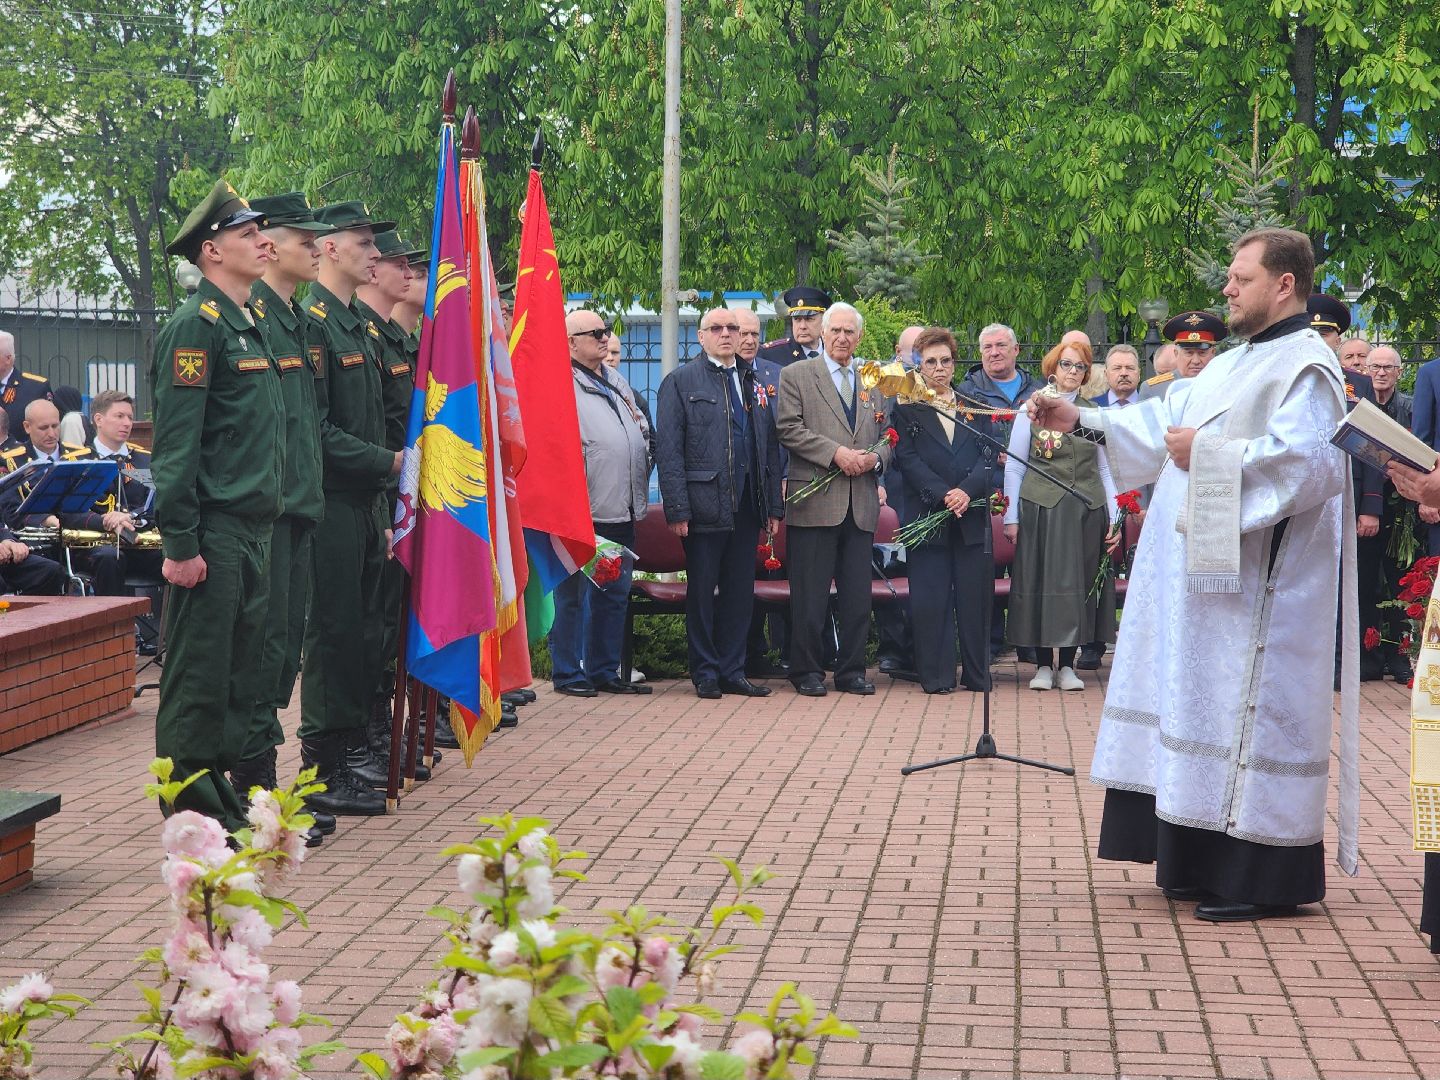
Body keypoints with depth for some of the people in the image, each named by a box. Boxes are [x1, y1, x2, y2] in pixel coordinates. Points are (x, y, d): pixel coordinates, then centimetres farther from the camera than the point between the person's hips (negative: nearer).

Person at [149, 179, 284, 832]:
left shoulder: (247, 328, 18)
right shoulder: (196, 326, -11)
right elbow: (175, 443, -16)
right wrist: (180, 544, -20)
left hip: (253, 532, 9)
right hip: (214, 532, -9)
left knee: (240, 670, 13)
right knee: (199, 674, -3)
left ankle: (224, 796, 22)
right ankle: (191, 814, 3)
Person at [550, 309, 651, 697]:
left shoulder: (617, 382, 17)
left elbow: (642, 433, 25)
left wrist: (639, 484, 15)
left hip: (621, 512, 8)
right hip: (584, 514, -8)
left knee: (615, 593, 13)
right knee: (573, 595, 0)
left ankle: (604, 671, 21)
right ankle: (568, 674, 7)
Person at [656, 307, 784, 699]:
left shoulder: (755, 383, 16)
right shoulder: (680, 381, 0)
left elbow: (770, 448, 15)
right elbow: (668, 449, -6)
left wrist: (774, 506, 9)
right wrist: (677, 508, -13)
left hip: (747, 505, 5)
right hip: (705, 502, -5)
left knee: (740, 591, 7)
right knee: (702, 590, 2)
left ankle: (732, 671, 16)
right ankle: (705, 673, 11)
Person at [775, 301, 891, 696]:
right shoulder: (796, 375, 4)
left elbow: (888, 434, 19)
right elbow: (789, 428, -6)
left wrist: (875, 456, -4)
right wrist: (836, 453, -15)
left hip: (861, 503, 4)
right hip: (815, 500, -4)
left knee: (857, 595, 6)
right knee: (810, 594, -1)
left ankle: (851, 670, 14)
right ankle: (806, 671, 7)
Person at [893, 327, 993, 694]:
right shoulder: (907, 409, 6)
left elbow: (987, 455, 6)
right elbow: (908, 459, -3)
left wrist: (967, 491, -12)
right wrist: (943, 495, -14)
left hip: (972, 513, 2)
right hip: (926, 513, -2)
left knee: (974, 596, 2)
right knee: (930, 598, -2)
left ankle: (977, 674, 9)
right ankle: (936, 675, 4)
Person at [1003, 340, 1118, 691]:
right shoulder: (1031, 410, 3)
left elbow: (1104, 468, 12)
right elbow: (1014, 466, 2)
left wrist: (1115, 517, 4)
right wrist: (1011, 517, -3)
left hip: (1087, 511, 2)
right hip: (1041, 509, -2)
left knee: (1079, 582, 3)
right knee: (1042, 581, -1)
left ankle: (1067, 665, 10)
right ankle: (1043, 665, 6)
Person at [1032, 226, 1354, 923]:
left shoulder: (1306, 366, -12)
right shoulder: (1236, 364, 18)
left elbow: (1304, 461, -25)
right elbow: (1167, 421, 19)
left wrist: (1208, 457, -19)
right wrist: (1080, 421, 10)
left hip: (1256, 582, -10)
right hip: (1205, 574, 10)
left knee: (1248, 707, -7)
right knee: (1205, 701, 11)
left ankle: (1265, 880, 0)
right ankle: (1204, 863, 19)